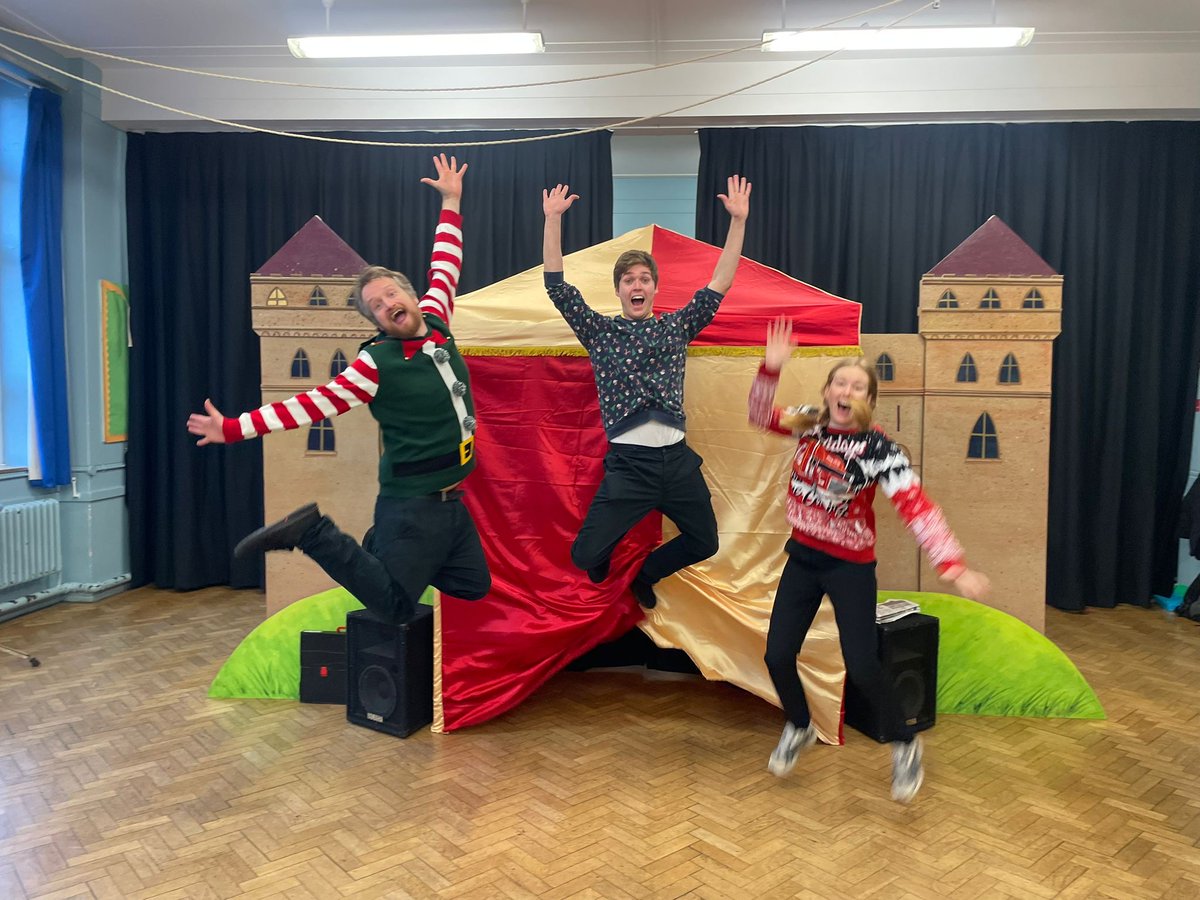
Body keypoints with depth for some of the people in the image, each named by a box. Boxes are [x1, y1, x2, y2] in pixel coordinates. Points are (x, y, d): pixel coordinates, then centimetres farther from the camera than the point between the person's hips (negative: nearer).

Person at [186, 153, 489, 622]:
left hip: (451, 500, 7)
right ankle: (310, 532, 4)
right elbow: (316, 403, -13)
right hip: (412, 506, -7)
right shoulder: (377, 363, -13)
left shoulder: (436, 326, 4)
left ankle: (383, 549, 30)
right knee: (393, 605, -5)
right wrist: (233, 428, -17)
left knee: (474, 586, 18)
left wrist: (451, 202, 21)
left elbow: (445, 269, 16)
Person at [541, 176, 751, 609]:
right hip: (628, 464, -3)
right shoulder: (600, 331, 4)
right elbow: (556, 286, -2)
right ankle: (604, 568, 30)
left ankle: (644, 575, 40)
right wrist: (553, 219, -9)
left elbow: (719, 285, 6)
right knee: (585, 555, -8)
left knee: (705, 543, 13)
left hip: (678, 460, 3)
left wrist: (738, 220, 0)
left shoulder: (675, 327, 11)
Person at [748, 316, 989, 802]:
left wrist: (953, 565, -37)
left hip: (850, 566, -4)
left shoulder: (880, 447, -19)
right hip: (802, 557, 5)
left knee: (861, 667, -7)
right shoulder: (810, 422, -4)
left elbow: (916, 507, -26)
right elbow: (761, 415, 6)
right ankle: (799, 728, 34)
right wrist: (771, 367, -11)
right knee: (777, 656, 3)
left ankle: (905, 745, 23)